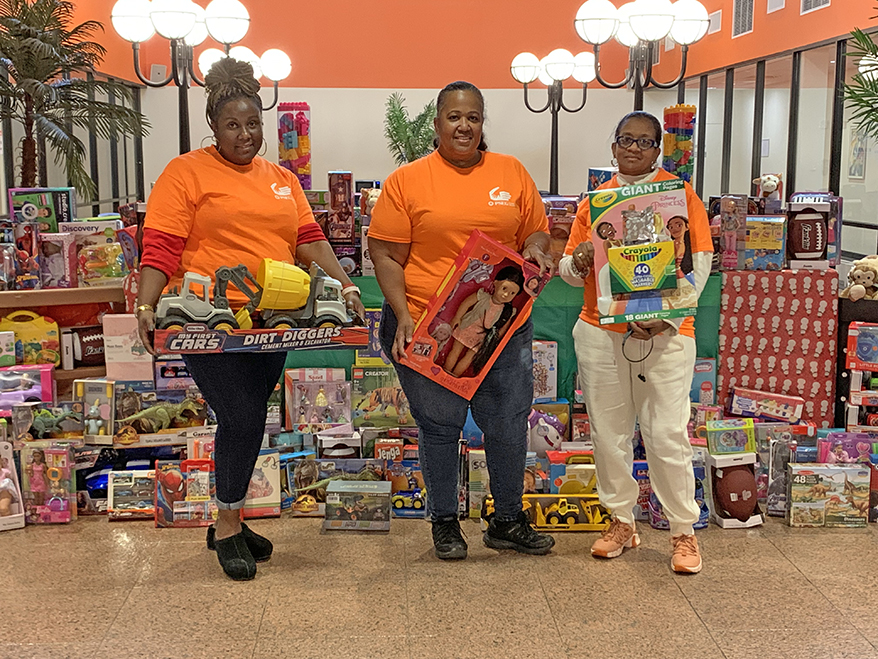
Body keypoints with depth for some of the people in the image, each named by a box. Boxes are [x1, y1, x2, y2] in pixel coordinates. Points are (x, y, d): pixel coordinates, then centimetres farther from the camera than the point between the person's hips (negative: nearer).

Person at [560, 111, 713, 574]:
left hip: (665, 334, -3)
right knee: (608, 432, 8)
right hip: (600, 332, 3)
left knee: (667, 435, -5)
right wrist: (579, 261, -11)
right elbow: (570, 270, 14)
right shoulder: (594, 200, 11)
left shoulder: (679, 193, 3)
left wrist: (667, 317, -13)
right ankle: (622, 522, 23)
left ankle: (684, 532, 11)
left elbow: (700, 263, -2)